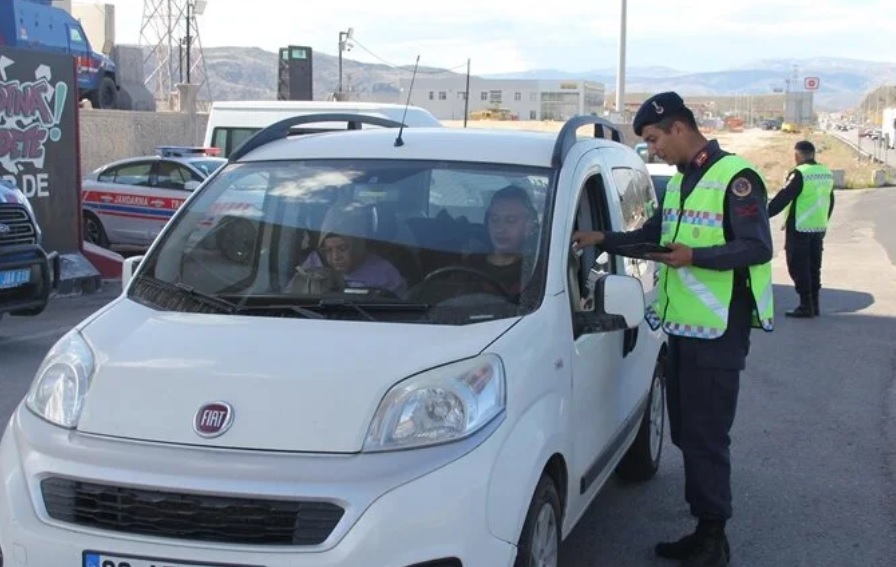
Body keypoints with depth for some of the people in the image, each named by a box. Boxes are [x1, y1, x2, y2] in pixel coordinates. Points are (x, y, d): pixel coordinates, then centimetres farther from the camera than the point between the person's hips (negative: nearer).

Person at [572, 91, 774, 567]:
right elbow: (653, 233, 26)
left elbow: (758, 248, -17)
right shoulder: (679, 181, 16)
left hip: (719, 331, -9)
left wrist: (695, 256, -26)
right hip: (681, 327, 9)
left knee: (707, 437, -5)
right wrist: (604, 240, 13)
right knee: (685, 433, 13)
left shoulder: (736, 177, -11)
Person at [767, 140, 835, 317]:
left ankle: (806, 305, -2)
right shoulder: (827, 173, 9)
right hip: (819, 228, 8)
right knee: (814, 266, 14)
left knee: (798, 266, -1)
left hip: (799, 228, -8)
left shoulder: (799, 174, -14)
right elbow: (830, 202, 16)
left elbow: (783, 198, -17)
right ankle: (814, 304, 19)